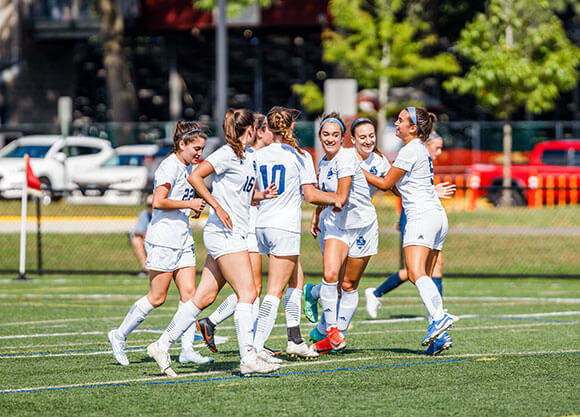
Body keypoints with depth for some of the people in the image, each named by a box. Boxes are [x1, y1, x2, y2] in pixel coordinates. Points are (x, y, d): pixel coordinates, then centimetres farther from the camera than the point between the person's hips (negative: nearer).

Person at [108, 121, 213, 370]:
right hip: (162, 240, -9)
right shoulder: (169, 167, -13)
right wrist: (189, 204, -17)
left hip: (183, 241, 9)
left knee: (189, 293, -2)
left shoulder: (189, 167, 15)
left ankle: (187, 350, -3)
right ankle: (119, 335, 11)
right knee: (157, 298, -4)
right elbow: (158, 202, -22)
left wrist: (196, 206, 11)